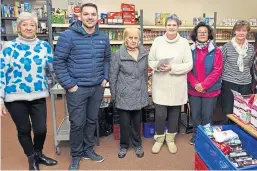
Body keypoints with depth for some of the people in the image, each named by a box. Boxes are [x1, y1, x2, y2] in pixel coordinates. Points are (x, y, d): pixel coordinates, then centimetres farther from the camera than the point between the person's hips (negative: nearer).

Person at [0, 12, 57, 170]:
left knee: (41, 129, 2)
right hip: (15, 97, -1)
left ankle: (39, 154, 35)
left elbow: (54, 67, 15)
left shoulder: (45, 46, 3)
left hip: (38, 96, 2)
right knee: (24, 130, 11)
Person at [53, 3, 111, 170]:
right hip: (77, 88, -4)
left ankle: (88, 149, 36)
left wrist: (105, 78, 6)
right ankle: (76, 155, 27)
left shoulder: (103, 37, 5)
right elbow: (58, 61, -10)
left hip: (98, 87, 5)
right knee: (77, 123, 4)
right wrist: (69, 84, -13)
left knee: (92, 120, 16)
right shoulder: (68, 35, -10)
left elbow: (107, 59, 17)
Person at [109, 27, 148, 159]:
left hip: (139, 95, 3)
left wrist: (145, 90, 13)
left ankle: (137, 144, 36)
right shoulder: (117, 54, -11)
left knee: (137, 122, 16)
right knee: (124, 122, 9)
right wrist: (114, 95, -4)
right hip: (124, 95, -3)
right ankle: (124, 145, 32)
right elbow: (112, 76, -7)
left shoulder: (144, 53, 1)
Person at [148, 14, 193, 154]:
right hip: (160, 84, 0)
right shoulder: (157, 41, 1)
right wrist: (158, 65, -17)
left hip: (177, 85, 0)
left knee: (174, 113, 13)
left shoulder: (184, 42, -2)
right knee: (160, 114, 2)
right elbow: (150, 60, 4)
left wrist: (172, 68, -18)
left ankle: (170, 139, 34)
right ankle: (159, 138, 28)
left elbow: (189, 65, -6)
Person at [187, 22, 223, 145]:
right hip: (193, 89, 2)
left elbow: (217, 71, -8)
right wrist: (195, 84, -14)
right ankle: (196, 136, 33)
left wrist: (204, 85, -16)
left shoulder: (216, 51, -3)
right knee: (195, 115, 12)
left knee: (207, 116, 8)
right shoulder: (191, 50, 1)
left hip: (210, 90, -1)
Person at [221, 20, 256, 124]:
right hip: (229, 83, -3)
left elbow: (250, 66, 17)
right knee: (228, 111, 3)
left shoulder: (251, 48, 5)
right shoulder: (227, 46, -6)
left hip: (245, 84, 3)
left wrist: (246, 75, 14)